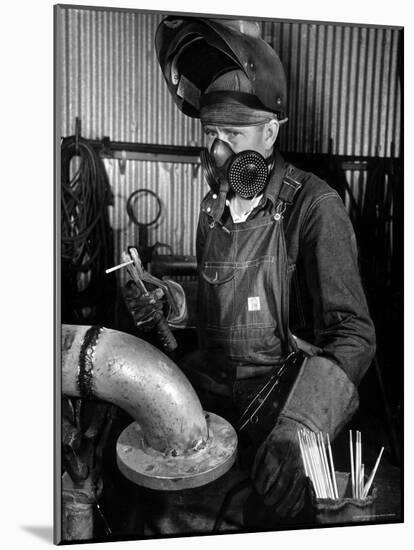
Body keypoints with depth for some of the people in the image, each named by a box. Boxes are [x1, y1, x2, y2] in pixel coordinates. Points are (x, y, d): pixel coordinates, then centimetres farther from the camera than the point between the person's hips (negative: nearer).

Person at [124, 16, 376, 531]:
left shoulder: (314, 205, -16)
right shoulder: (213, 206, 6)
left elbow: (353, 334, -22)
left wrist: (295, 429, -34)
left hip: (284, 386, -5)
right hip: (209, 374, 6)